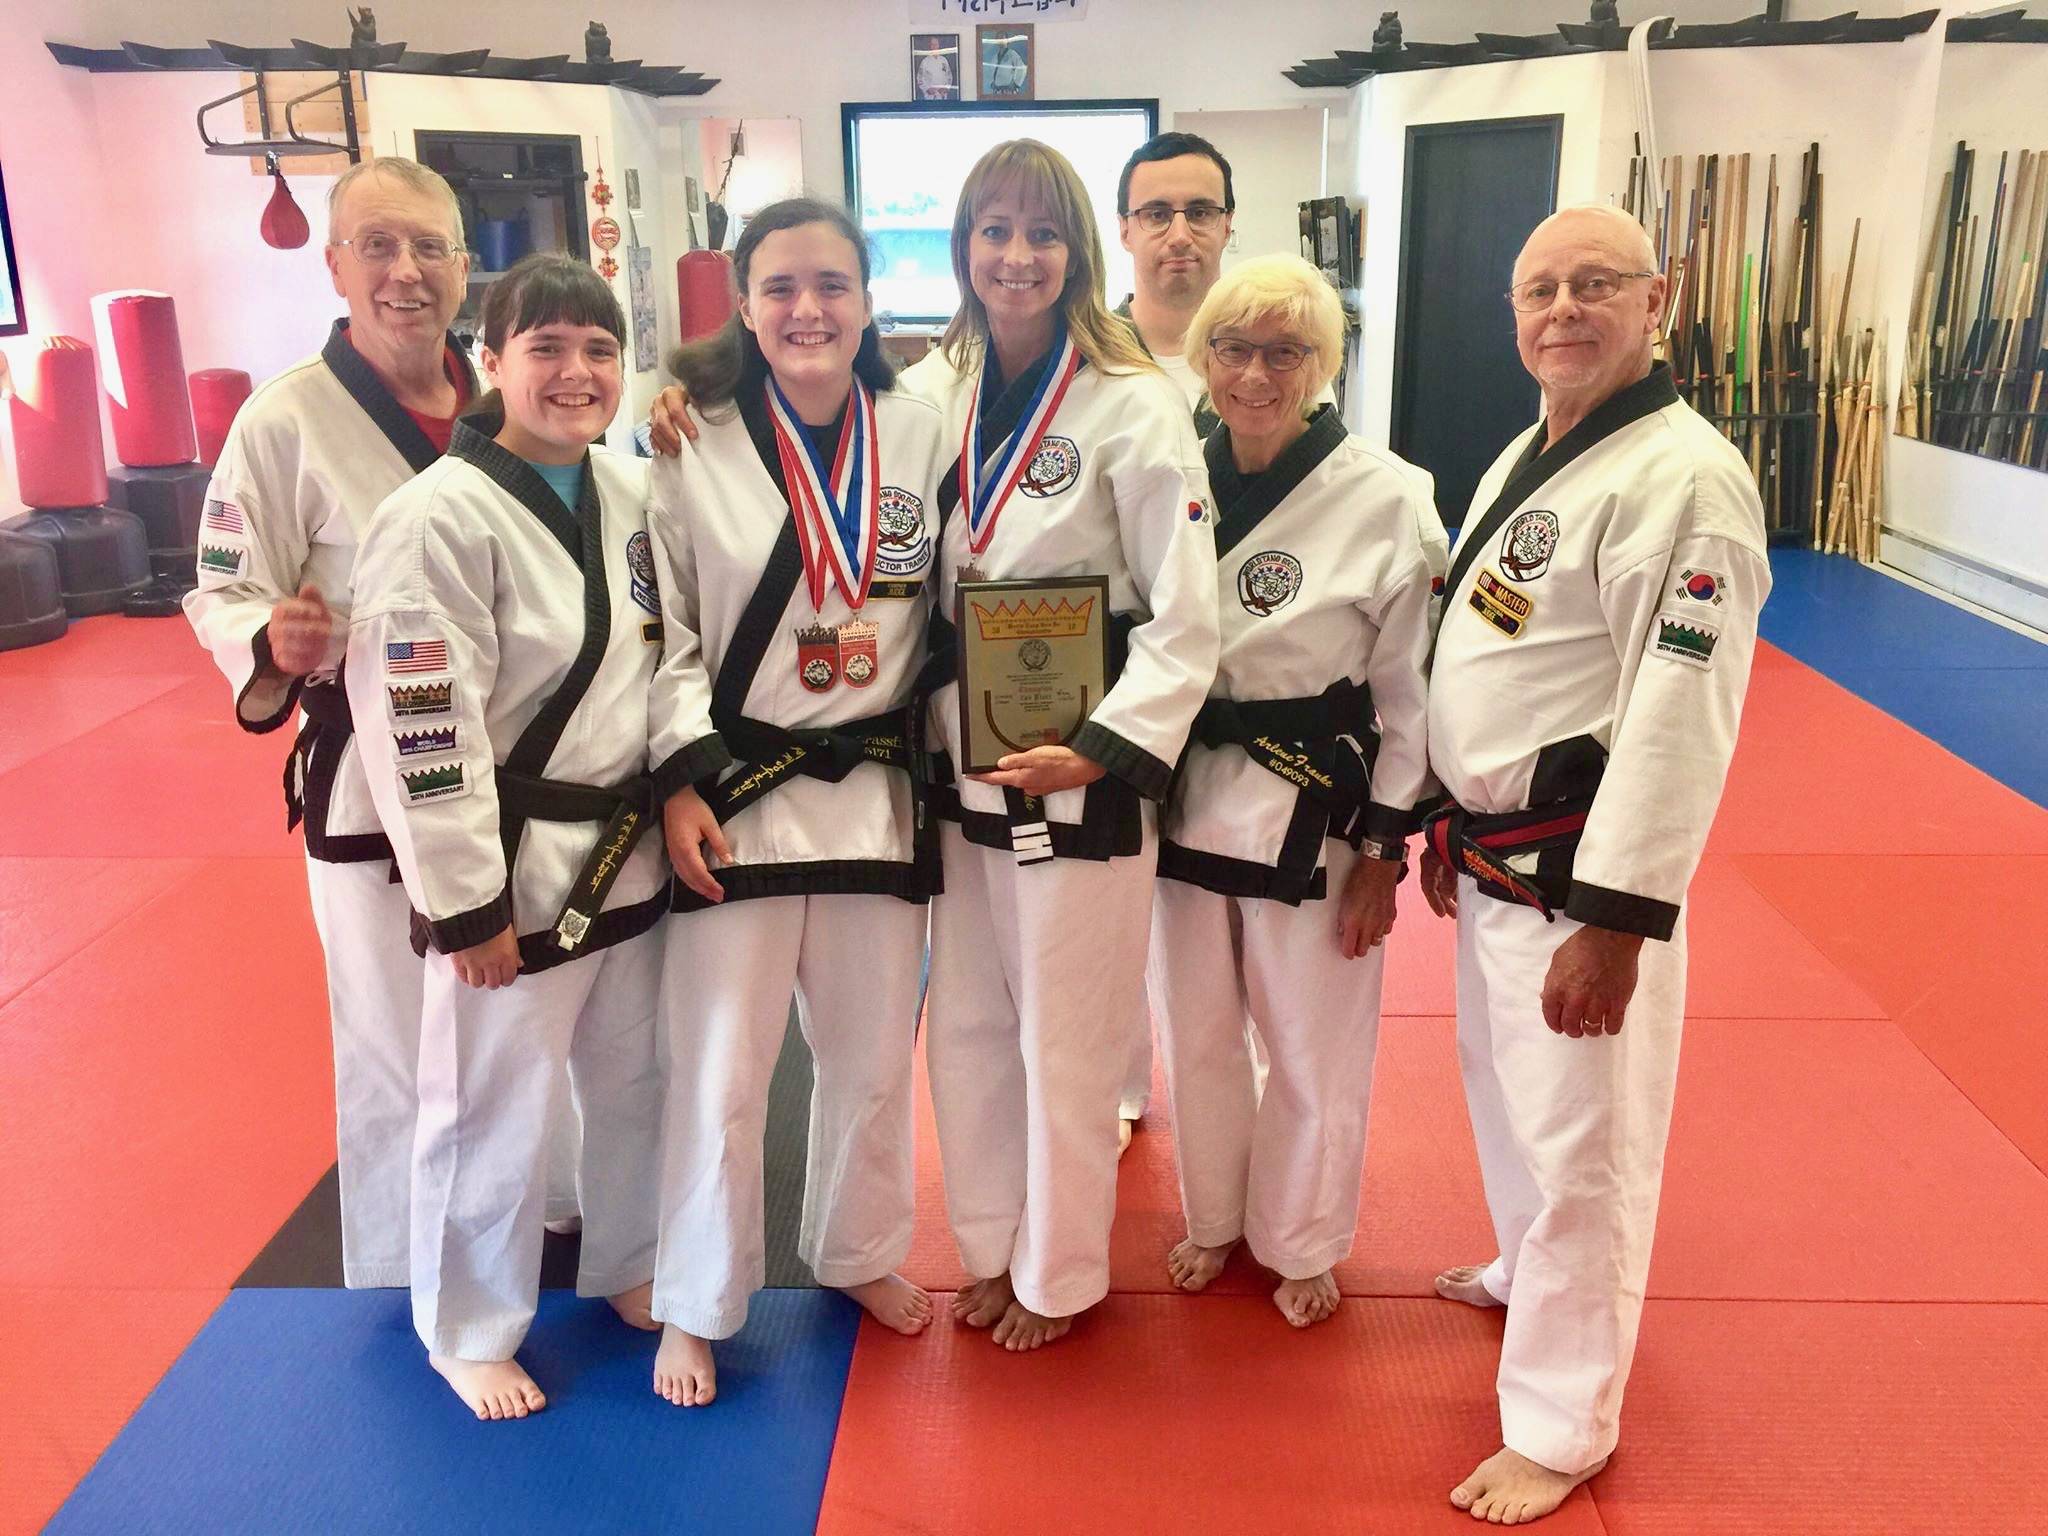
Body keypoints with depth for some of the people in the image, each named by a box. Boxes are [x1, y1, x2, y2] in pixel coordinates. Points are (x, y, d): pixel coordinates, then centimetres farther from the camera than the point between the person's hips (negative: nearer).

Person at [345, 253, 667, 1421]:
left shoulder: (632, 490, 3)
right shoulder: (441, 518, -19)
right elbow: (420, 732, -19)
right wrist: (466, 902, -17)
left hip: (629, 846, 7)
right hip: (518, 863, -6)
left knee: (634, 1081, 21)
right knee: (495, 1109, 9)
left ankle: (627, 1267, 44)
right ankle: (471, 1330, 32)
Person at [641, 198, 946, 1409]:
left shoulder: (920, 433, 0)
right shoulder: (695, 447, -7)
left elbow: (952, 607, 7)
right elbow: (661, 633, -4)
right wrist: (679, 781, -12)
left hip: (878, 794, 3)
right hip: (737, 796, -3)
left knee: (875, 1055, 17)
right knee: (720, 1070, 5)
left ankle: (859, 1252, 42)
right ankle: (698, 1305, 28)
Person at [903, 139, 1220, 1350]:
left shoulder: (1135, 407, -12)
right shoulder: (932, 395, 4)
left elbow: (1186, 622, -13)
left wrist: (1103, 752, -25)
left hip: (1082, 774, -5)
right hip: (961, 764, 6)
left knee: (1067, 1041, 7)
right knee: (968, 1025, 17)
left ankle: (1060, 1274, 31)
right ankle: (996, 1246, 39)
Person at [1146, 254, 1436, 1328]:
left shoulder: (1384, 499, -11)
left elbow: (1409, 688, -7)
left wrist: (1384, 848, -7)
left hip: (1316, 809, -3)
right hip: (1185, 797, 4)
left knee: (1315, 1048, 10)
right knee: (1196, 1033, 18)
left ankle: (1300, 1246, 36)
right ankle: (1215, 1217, 43)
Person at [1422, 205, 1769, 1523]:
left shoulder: (1687, 476, -19)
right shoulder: (1528, 457, 11)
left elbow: (1678, 716, -24)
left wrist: (1615, 922, -25)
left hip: (1582, 874, -9)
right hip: (1494, 858, 9)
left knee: (1580, 1150, 2)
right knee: (1508, 1099, 25)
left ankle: (1558, 1430, 20)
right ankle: (1530, 1275, 51)